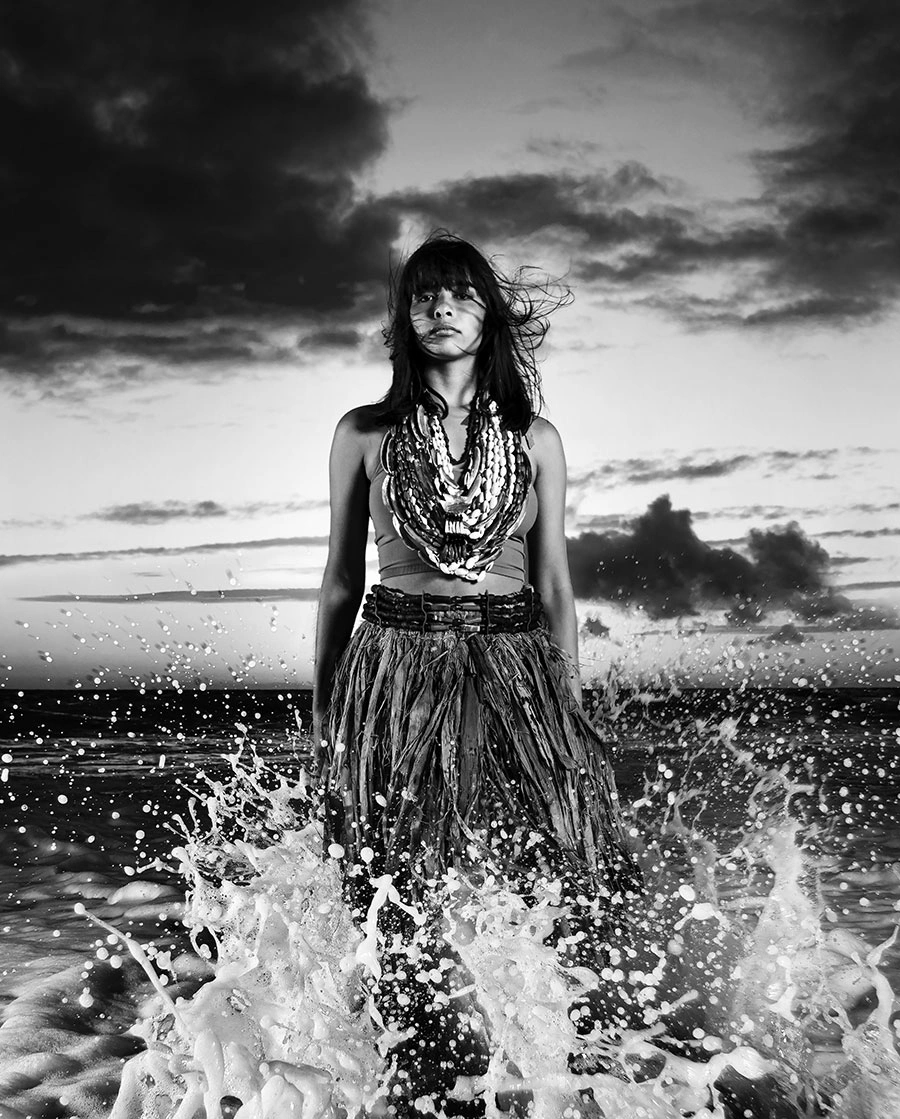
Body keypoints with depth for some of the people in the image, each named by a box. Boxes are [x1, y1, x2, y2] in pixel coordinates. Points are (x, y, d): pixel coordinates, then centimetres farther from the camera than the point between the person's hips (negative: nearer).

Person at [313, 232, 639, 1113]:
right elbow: (340, 580, 11)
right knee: (411, 909, -3)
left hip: (514, 671, 1)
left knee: (559, 887, -11)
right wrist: (322, 711, 11)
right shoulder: (365, 434, 7)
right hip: (397, 673, 0)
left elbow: (555, 585, 10)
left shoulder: (535, 439, 9)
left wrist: (573, 711, 6)